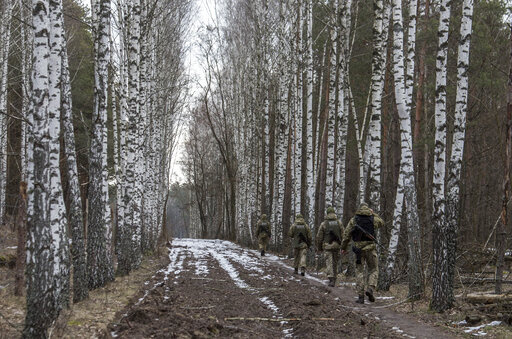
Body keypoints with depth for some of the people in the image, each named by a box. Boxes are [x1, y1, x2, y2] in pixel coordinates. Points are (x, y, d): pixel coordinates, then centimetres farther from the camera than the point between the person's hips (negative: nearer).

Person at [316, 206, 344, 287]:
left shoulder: (323, 224, -1)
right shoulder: (339, 223, 3)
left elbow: (319, 237, 1)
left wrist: (319, 247, 13)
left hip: (327, 246, -2)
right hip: (336, 246, 2)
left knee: (329, 263, -5)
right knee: (335, 263, 14)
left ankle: (331, 279, -21)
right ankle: (334, 280, 21)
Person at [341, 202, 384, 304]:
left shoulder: (353, 220, 3)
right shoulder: (373, 219, 3)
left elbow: (346, 234, 3)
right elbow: (381, 222, 27)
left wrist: (343, 247, 12)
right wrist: (373, 214, 26)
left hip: (358, 247, 0)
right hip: (370, 248, 0)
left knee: (359, 271, 7)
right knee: (373, 270, 13)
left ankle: (360, 296, 0)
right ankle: (370, 288, -11)